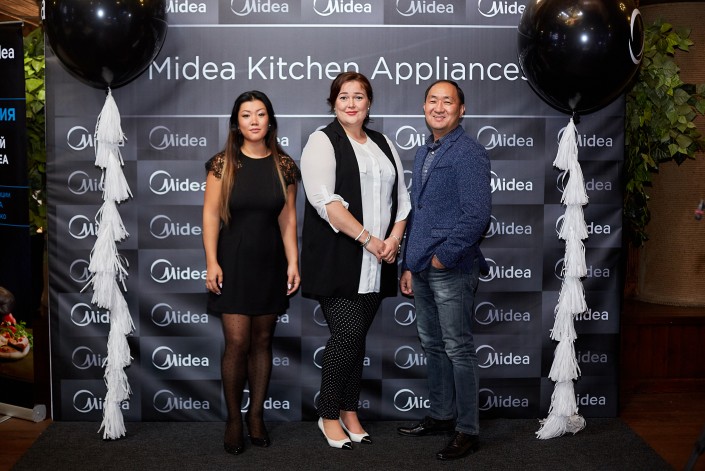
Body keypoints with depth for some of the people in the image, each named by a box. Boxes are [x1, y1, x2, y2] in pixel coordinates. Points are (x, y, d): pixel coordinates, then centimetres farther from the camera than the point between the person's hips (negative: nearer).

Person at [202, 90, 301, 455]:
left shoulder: (284, 165, 2)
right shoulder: (223, 163, -4)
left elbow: (288, 218, 4)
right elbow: (210, 214, -5)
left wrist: (293, 263, 0)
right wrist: (211, 262, -11)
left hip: (270, 263, 3)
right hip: (233, 262, -2)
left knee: (262, 340, 9)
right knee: (237, 343, -5)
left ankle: (256, 415, 21)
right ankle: (233, 419, 11)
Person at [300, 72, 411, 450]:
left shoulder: (383, 144, 17)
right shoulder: (322, 142, -3)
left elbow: (401, 196, 15)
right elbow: (324, 200, -15)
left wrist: (394, 238, -2)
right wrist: (368, 239, -18)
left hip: (375, 263, 6)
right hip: (336, 259, -5)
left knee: (357, 337, 10)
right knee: (346, 335, -9)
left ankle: (349, 412, 21)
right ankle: (329, 416, 6)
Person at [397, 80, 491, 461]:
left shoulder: (470, 154, -10)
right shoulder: (422, 154, 16)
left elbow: (477, 215, -18)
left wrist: (444, 256, -15)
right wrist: (408, 265, 17)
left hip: (452, 271, -8)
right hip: (421, 270, 8)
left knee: (458, 350, -2)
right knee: (432, 346, 16)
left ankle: (467, 430, 7)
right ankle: (441, 416, 28)